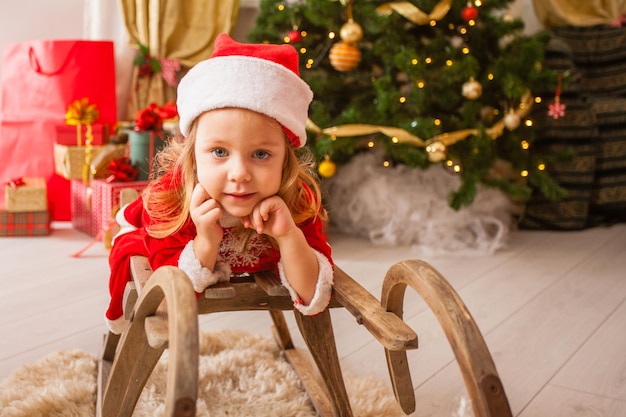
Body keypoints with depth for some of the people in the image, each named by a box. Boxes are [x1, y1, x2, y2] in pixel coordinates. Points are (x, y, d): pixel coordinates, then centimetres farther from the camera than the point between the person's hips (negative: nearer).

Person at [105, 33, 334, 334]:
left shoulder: (297, 202, -37)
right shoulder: (168, 196, -41)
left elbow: (313, 300, -35)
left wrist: (289, 236, -51)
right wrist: (206, 243, -53)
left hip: (251, 264, 3)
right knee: (128, 256, -17)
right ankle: (122, 321, 15)